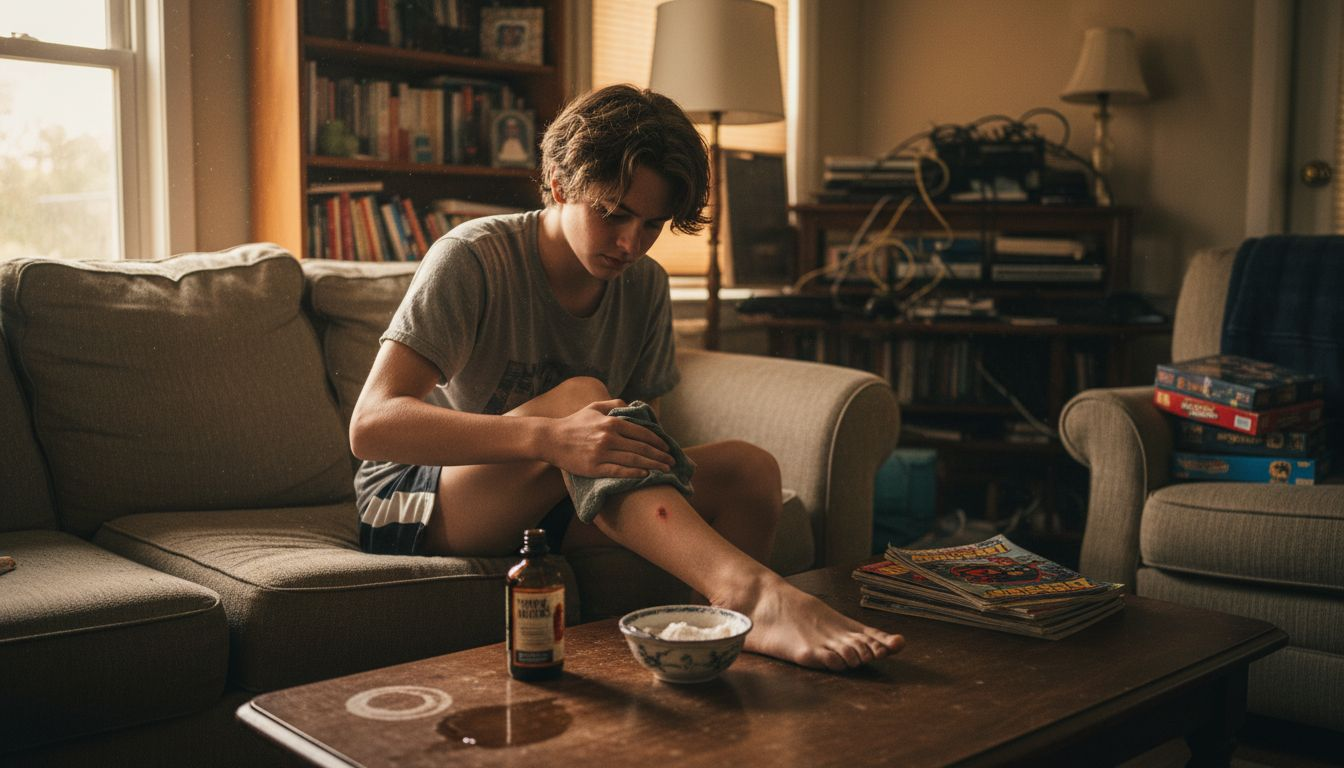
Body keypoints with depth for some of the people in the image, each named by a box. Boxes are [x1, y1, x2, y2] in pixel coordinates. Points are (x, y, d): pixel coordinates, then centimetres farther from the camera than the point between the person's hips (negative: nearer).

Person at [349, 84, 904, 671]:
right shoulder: (472, 258, -17)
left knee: (748, 469, -18)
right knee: (581, 395, -35)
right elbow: (371, 425, -29)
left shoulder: (645, 286, 1)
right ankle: (758, 592, -47)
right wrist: (550, 438, -43)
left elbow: (638, 434, 5)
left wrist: (651, 454, -22)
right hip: (414, 502, -5)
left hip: (548, 508, 5)